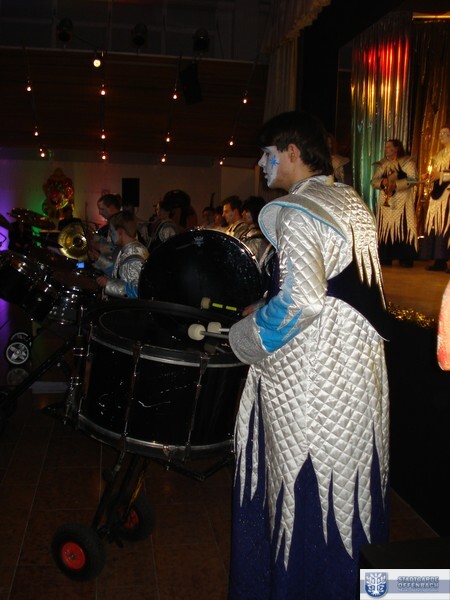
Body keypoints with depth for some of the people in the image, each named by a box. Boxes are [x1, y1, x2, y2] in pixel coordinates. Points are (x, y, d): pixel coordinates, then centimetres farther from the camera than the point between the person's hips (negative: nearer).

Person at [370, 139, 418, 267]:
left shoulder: (407, 161, -1)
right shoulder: (382, 163, 13)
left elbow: (413, 179, -11)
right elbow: (373, 181, 7)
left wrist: (396, 184, -22)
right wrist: (382, 182, -14)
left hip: (402, 202, -4)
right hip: (385, 202, 4)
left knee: (403, 228, -7)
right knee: (385, 228, 1)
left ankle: (406, 259, -3)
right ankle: (385, 258, 6)